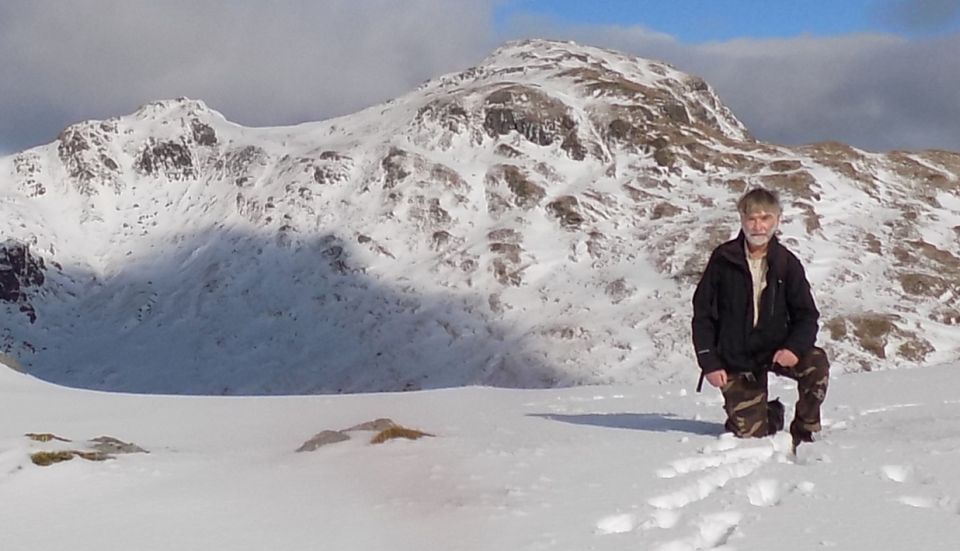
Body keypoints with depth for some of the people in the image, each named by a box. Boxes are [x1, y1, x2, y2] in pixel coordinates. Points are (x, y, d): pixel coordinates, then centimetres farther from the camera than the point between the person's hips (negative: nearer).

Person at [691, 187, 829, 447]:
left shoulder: (786, 263, -4)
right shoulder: (723, 259, -6)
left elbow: (807, 315, -3)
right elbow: (703, 314, -1)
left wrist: (794, 348, -23)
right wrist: (709, 363, -9)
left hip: (777, 349, 1)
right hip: (735, 359, -1)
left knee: (816, 364, -30)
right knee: (751, 434, -8)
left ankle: (803, 433, -6)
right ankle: (771, 415, 31)